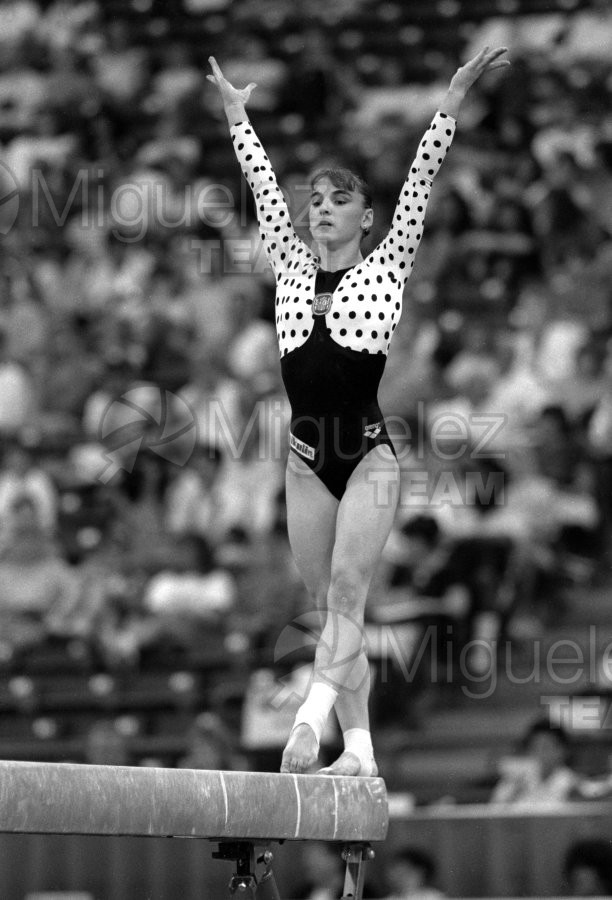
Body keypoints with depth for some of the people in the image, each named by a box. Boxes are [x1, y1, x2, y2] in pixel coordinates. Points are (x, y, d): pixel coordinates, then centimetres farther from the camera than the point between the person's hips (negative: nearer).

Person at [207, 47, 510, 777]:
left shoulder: (385, 267, 4)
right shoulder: (291, 267, 12)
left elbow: (419, 181, 1)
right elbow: (263, 185, 19)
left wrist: (452, 102, -2)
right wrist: (238, 116, 26)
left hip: (368, 452, -4)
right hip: (307, 455, 4)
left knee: (346, 586, -17)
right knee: (330, 604, 3)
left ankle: (313, 715, -31)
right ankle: (358, 747, 6)